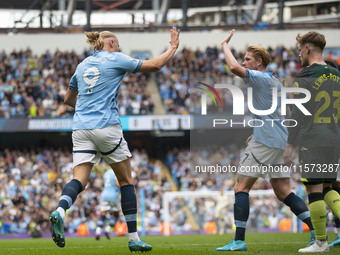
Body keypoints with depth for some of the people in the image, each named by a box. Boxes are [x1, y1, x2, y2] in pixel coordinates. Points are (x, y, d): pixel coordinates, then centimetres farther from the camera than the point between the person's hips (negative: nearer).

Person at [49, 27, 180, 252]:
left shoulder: (82, 65, 18)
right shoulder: (115, 59, 2)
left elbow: (68, 99, 29)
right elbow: (155, 65, 1)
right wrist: (173, 47, 15)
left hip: (81, 129, 5)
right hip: (106, 126, -5)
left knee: (79, 180, -6)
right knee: (126, 181, 8)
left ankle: (60, 212, -38)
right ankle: (133, 238, 7)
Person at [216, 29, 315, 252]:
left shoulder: (261, 78, -9)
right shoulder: (275, 82, 20)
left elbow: (234, 68, -25)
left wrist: (225, 45, -10)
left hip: (265, 141, -9)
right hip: (280, 141, 9)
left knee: (241, 188, -7)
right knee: (283, 193, 10)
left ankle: (239, 241, -13)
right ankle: (317, 231, 0)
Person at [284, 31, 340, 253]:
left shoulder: (305, 77, -9)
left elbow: (298, 114, -11)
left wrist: (289, 145, -6)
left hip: (312, 142, -7)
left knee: (314, 189, -1)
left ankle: (321, 241, 1)